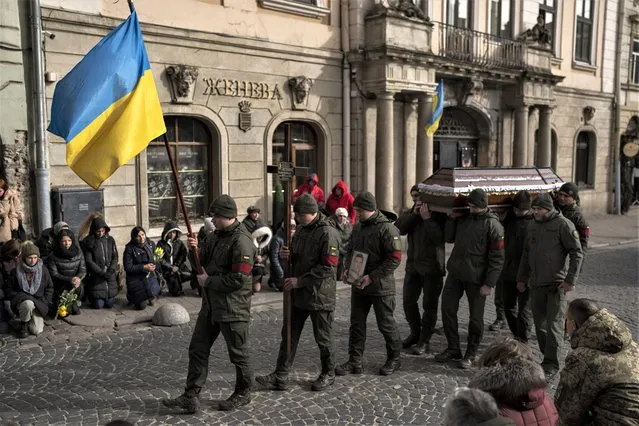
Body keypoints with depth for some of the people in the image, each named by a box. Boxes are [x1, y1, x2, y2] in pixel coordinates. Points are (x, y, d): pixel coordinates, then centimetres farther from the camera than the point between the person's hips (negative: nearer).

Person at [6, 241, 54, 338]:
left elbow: (50, 288, 9)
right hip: (21, 301, -1)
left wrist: (43, 301, -5)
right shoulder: (16, 272, -3)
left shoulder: (43, 270, 1)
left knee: (37, 330, -16)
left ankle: (35, 318, 20)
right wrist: (24, 297, -14)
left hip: (39, 303, 1)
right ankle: (23, 325, -9)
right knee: (28, 304, -40)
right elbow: (10, 291, 3)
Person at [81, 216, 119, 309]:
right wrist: (102, 273, -16)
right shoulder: (87, 242, -6)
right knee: (99, 305, -1)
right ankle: (91, 296, 30)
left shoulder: (110, 240, 5)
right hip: (96, 277, -3)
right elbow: (89, 261, -10)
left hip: (110, 277, 3)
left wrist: (111, 269, -12)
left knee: (110, 304, 3)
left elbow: (115, 257, 6)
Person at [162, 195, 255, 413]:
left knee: (238, 353, 9)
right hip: (210, 304, 9)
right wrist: (194, 250, -4)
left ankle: (243, 393, 28)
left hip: (232, 307, -9)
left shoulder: (241, 242, -19)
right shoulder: (215, 236, 10)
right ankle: (191, 397, 19)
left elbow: (239, 279, -24)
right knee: (198, 349, 11)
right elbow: (202, 263, 17)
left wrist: (208, 281, -15)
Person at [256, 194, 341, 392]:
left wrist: (299, 281, -21)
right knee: (289, 335, 10)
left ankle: (328, 374, 29)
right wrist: (288, 255, -3)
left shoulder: (327, 233, -17)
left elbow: (328, 267, -22)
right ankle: (280, 377, 17)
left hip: (320, 296, -8)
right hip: (298, 294, 8)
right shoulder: (301, 230, 10)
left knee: (323, 338, 9)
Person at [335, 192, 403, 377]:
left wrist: (371, 277, -22)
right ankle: (355, 361, 20)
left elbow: (395, 259, -19)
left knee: (386, 324, 7)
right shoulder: (358, 227, 8)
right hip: (358, 285, 7)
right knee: (356, 324, 10)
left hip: (381, 287, -7)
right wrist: (348, 268, 0)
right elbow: (350, 250, 19)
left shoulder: (387, 228, -16)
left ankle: (394, 359, 27)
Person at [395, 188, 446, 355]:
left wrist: (427, 218, -24)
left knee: (429, 305, 2)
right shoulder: (410, 214, 8)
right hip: (413, 266, 6)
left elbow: (439, 237, -20)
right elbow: (398, 228, -8)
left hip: (432, 267, -6)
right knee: (408, 302, 12)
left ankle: (425, 341, 11)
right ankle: (415, 333, 31)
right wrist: (413, 214, -15)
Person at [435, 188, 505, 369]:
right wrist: (452, 218, 2)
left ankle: (471, 354, 20)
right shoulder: (463, 218, 6)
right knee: (447, 309, 8)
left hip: (476, 278, -6)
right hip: (455, 273, 6)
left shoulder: (493, 225, -12)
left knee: (476, 317, 5)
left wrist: (489, 284, -16)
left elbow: (497, 258, -12)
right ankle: (453, 349, 22)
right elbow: (449, 238, 12)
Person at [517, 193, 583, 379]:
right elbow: (526, 253, 20)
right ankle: (547, 358, 24)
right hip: (536, 283, 7)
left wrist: (570, 280, -16)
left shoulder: (563, 224, -9)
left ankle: (551, 364, -1)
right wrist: (521, 278, 20)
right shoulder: (533, 225, 12)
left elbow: (577, 253, -10)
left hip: (557, 284, -7)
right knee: (539, 323, 10)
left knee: (554, 324, -6)